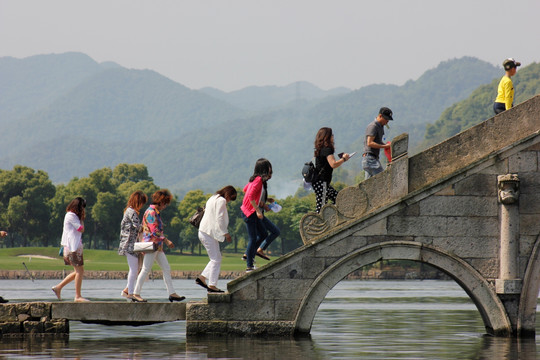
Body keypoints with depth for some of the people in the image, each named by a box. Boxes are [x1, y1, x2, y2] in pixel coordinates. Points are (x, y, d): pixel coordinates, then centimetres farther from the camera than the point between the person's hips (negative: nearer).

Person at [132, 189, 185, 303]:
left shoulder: (157, 212, 17)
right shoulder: (151, 212, -15)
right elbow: (154, 231, -20)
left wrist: (164, 240, 15)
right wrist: (166, 240, -17)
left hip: (157, 246, 10)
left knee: (166, 268, 8)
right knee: (146, 270, -7)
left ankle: (172, 293, 8)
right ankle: (136, 294, -1)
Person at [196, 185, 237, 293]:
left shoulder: (213, 198, 19)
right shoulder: (221, 201, -12)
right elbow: (219, 219, -18)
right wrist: (226, 233, -12)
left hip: (204, 232, 10)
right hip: (209, 233, -10)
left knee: (216, 258, 16)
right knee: (216, 259, -6)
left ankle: (202, 278, 14)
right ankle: (212, 285, -6)